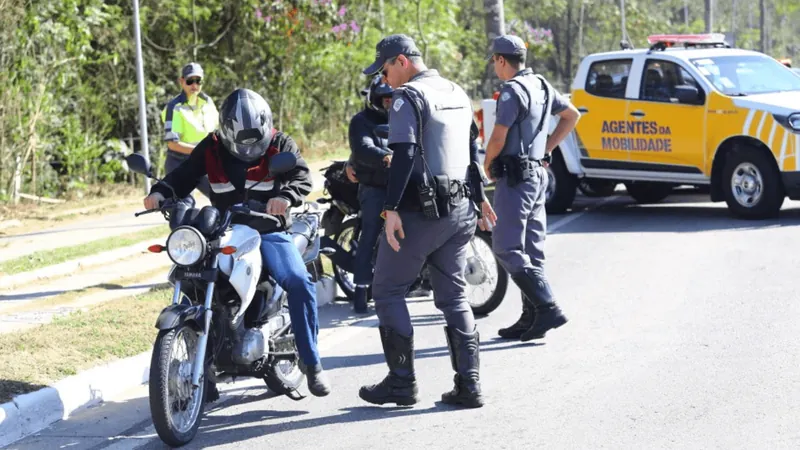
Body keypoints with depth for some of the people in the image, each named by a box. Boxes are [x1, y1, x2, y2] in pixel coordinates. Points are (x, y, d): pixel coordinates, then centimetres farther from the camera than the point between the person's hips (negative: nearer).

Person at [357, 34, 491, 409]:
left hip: (419, 212, -8)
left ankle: (402, 382, 3)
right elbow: (473, 150, 23)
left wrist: (391, 209, -25)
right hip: (460, 210, 8)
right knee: (453, 297, 11)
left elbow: (404, 155, -22)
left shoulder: (408, 97, -11)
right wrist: (478, 197, 30)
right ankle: (468, 385, 5)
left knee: (387, 291, 4)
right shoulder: (458, 94, 16)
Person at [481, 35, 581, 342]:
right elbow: (572, 115, 23)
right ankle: (531, 318, 13)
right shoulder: (542, 86, 13)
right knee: (531, 250, 11)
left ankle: (547, 308, -16)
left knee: (507, 248, -8)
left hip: (515, 177, -9)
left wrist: (487, 165, 0)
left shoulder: (512, 91, -15)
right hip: (538, 175, 9)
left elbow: (498, 138, -18)